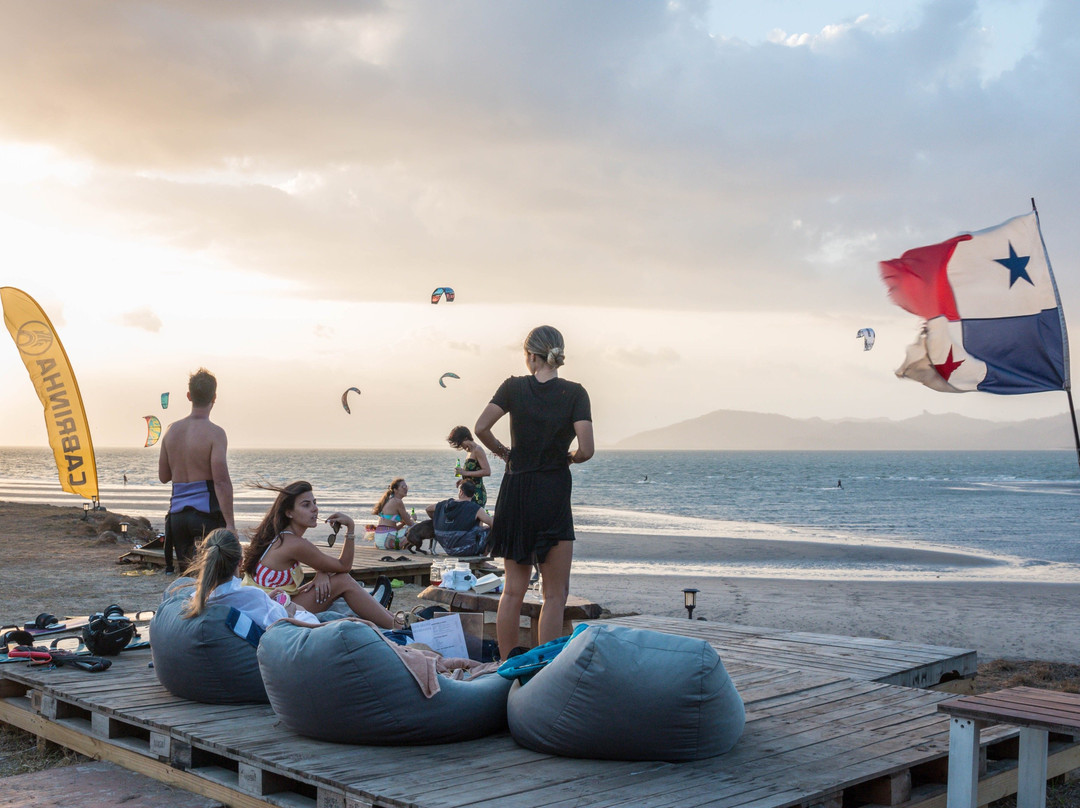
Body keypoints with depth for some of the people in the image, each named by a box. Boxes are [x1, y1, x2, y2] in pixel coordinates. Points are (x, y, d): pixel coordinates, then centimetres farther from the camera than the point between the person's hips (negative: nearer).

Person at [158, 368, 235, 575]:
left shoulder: (172, 430, 9)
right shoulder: (214, 433, -9)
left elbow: (163, 476, 17)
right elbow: (221, 481, -17)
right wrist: (229, 522, -16)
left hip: (177, 513, 6)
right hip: (206, 512, -6)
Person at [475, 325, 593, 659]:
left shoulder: (514, 386, 1)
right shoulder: (574, 393, -5)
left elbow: (481, 428, -10)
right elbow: (586, 450, -14)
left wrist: (505, 453, 7)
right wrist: (569, 457, 7)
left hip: (514, 491, 3)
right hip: (553, 492, -3)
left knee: (513, 590, 12)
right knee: (555, 593, 4)